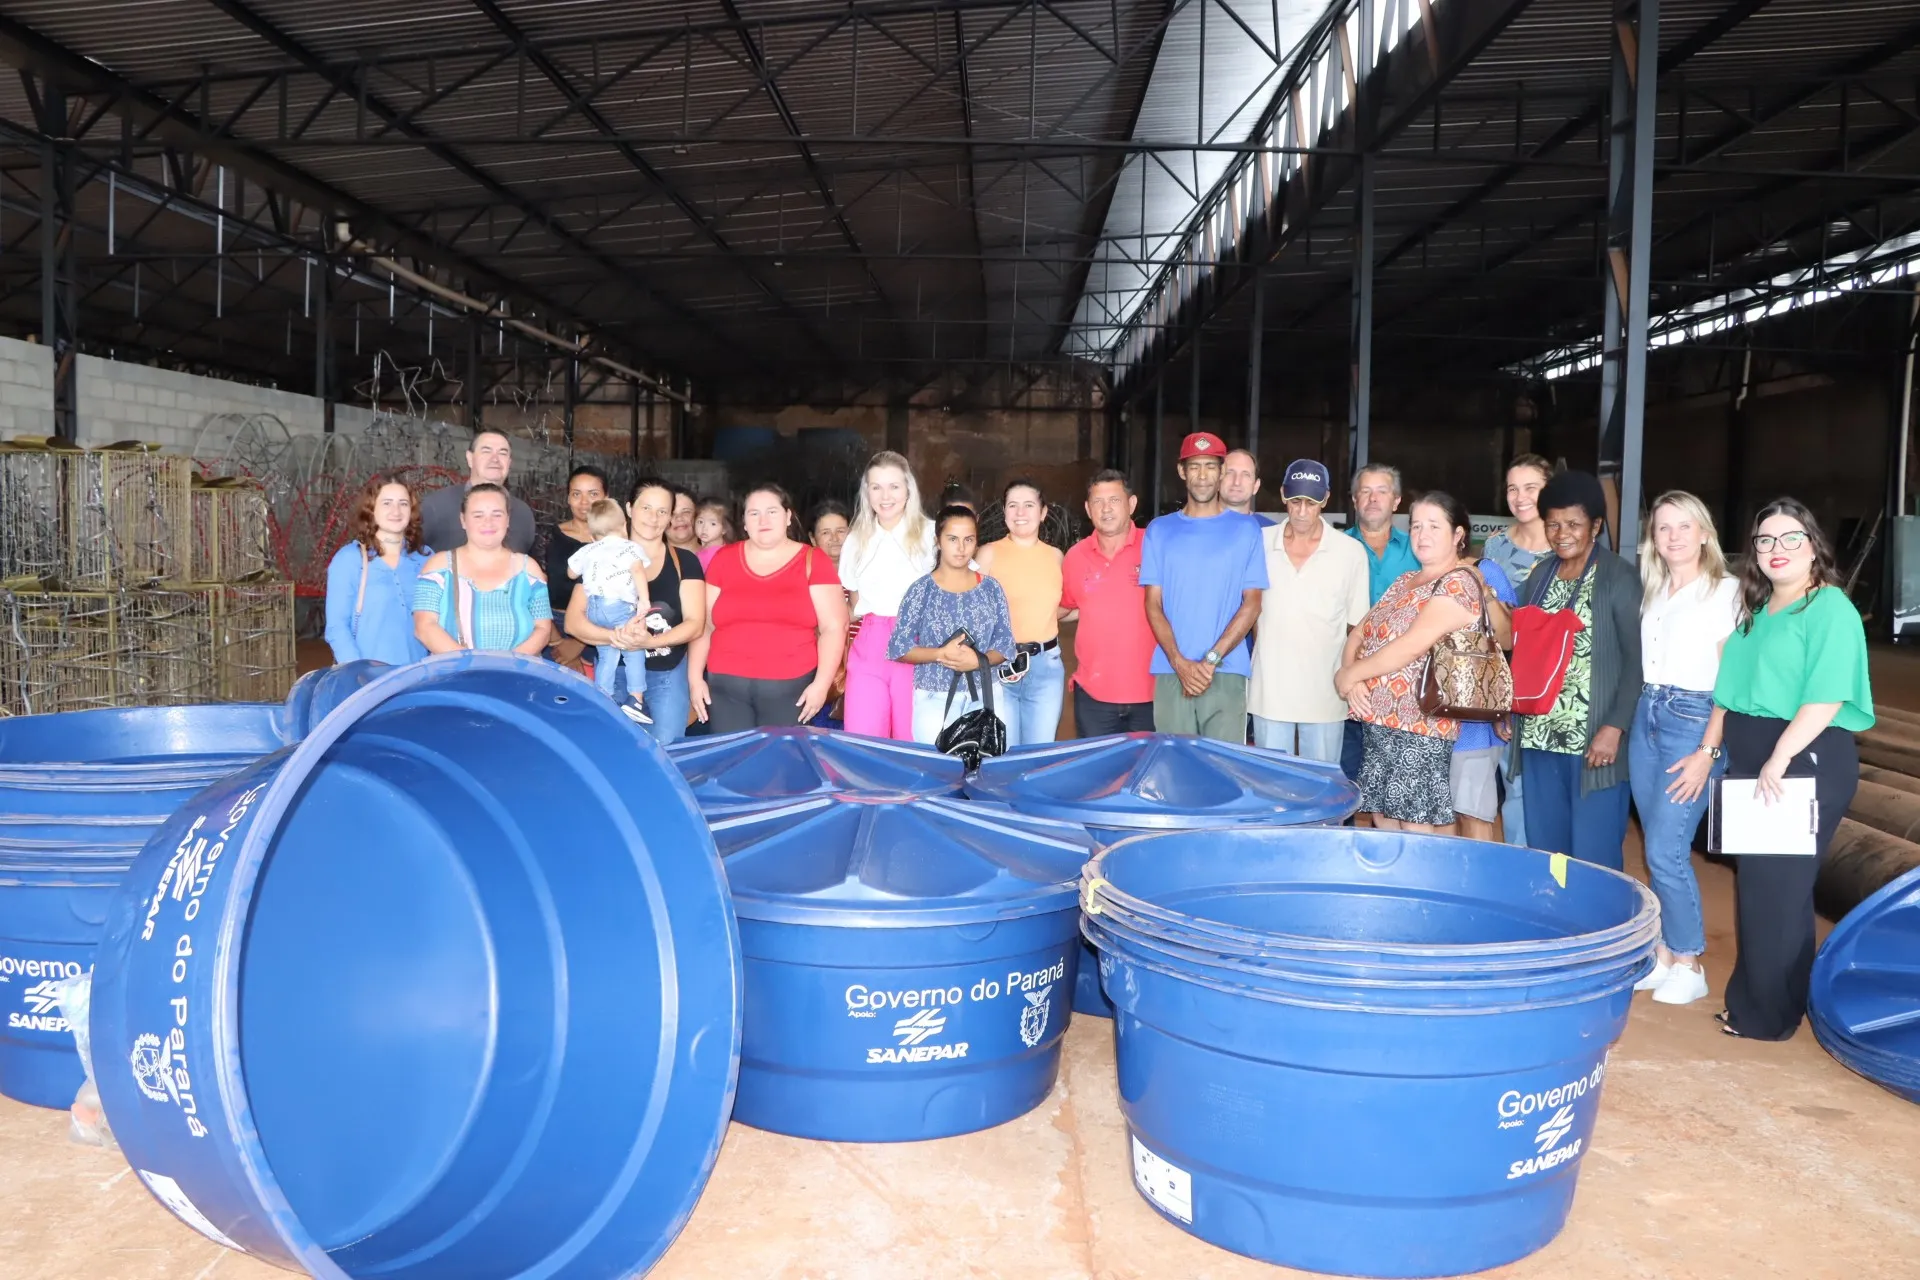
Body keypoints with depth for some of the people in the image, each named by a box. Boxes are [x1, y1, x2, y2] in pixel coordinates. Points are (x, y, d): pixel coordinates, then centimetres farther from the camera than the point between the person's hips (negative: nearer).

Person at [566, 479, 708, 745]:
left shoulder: (685, 562, 3)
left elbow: (695, 625, -4)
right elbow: (573, 621, -3)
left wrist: (650, 641, -21)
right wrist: (616, 637, -22)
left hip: (668, 675, 0)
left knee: (665, 750, -3)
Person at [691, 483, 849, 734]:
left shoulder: (813, 562, 2)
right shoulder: (724, 559, 8)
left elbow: (833, 628, -2)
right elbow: (703, 625, 11)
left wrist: (821, 683, -10)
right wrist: (695, 678, 4)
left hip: (790, 688, -1)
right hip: (726, 687, 2)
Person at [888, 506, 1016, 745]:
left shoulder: (990, 588, 4)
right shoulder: (922, 590, -3)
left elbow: (1005, 643, 3)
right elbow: (898, 647, -5)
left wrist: (978, 660, -15)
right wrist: (941, 654, -18)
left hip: (985, 696, 2)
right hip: (934, 699, -2)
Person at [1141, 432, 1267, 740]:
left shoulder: (1245, 529, 6)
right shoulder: (1160, 530, 10)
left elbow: (1251, 604, 1)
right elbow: (1153, 604, 6)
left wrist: (1211, 659, -9)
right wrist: (1179, 662, -8)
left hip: (1226, 673, -1)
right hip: (1171, 673, 1)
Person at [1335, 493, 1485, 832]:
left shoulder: (1459, 583, -10)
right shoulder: (1405, 581, 18)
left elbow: (1409, 648, -19)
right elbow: (1360, 632, 15)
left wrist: (1348, 675, -10)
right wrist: (1354, 680, -5)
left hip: (1419, 726, -8)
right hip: (1377, 721, 9)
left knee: (1418, 834, -6)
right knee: (1383, 825, 11)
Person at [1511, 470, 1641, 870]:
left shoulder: (1620, 578, -6)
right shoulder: (1540, 576, 12)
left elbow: (1637, 659, -10)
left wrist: (1615, 727, -16)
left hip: (1593, 739, -6)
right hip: (1539, 736, 6)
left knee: (1593, 858, -2)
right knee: (1543, 852, 12)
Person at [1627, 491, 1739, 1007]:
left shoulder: (1725, 590, -5)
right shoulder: (1653, 591, 13)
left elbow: (1730, 679, -9)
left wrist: (1707, 753, -13)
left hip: (1693, 719, -6)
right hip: (1646, 717, 6)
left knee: (1666, 851, -8)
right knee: (1659, 850, 9)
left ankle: (1689, 965, 7)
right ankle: (1663, 955, 18)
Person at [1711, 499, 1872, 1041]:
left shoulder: (1831, 608, -10)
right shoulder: (1756, 610, 15)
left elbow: (1826, 698, -20)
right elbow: (1730, 689, 18)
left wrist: (1778, 761, -24)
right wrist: (1709, 749, 10)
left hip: (1806, 761, -8)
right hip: (1750, 761, 8)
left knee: (1778, 886, -1)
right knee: (1755, 883, 13)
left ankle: (1765, 1014, 11)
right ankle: (1755, 999, 24)